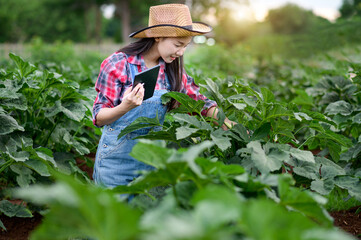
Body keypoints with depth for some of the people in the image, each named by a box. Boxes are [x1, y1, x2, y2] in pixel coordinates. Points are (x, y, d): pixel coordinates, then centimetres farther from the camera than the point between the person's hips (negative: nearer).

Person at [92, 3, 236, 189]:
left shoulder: (172, 68, 1)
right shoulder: (118, 64, -14)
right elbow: (99, 118, -13)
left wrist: (228, 123, -12)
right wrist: (125, 107, -33)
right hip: (117, 155, -4)